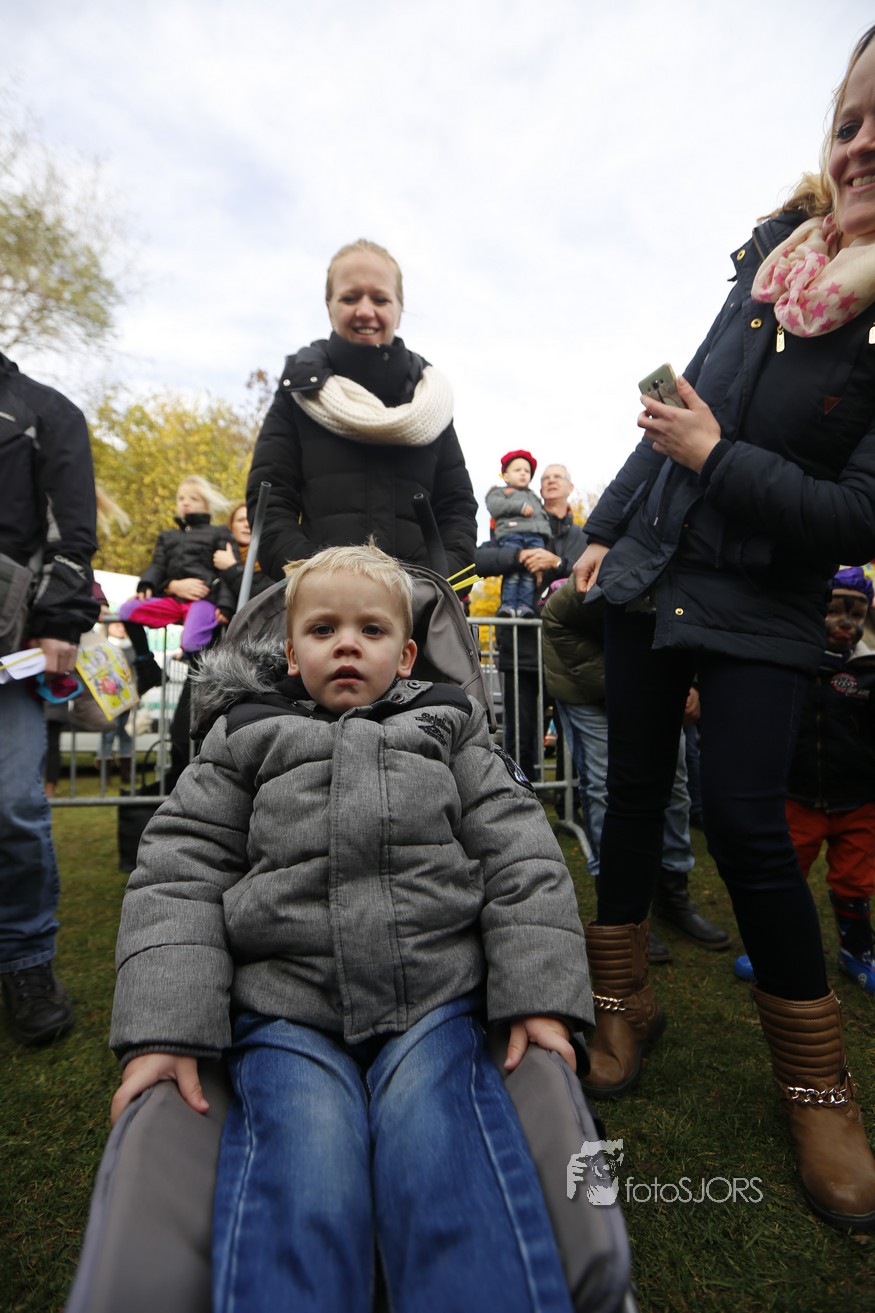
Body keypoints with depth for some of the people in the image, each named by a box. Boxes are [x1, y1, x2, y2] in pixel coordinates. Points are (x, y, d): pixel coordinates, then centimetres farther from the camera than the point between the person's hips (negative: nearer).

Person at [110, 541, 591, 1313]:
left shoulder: (448, 729, 15)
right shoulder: (246, 738, 14)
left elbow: (520, 858, 7)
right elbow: (179, 875, 7)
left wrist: (540, 996, -5)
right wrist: (164, 1028, -5)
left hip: (435, 998, 1)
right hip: (286, 1011, 0)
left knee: (445, 1166, -23)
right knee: (302, 1174, -23)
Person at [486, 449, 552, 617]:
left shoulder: (534, 497, 41)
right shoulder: (500, 492, 23)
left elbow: (544, 516, 35)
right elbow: (494, 506, 1)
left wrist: (547, 533, 13)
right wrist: (520, 507, -6)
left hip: (537, 536, 4)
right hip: (511, 534, -4)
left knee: (530, 572, -13)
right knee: (512, 572, -20)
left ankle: (525, 605, -18)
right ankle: (508, 604, -23)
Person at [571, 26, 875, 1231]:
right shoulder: (771, 261, 8)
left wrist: (715, 459, -14)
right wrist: (605, 529, 13)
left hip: (761, 610, -5)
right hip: (648, 577, 5)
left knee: (745, 823, -9)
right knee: (634, 793, 7)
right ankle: (624, 1005, 26)